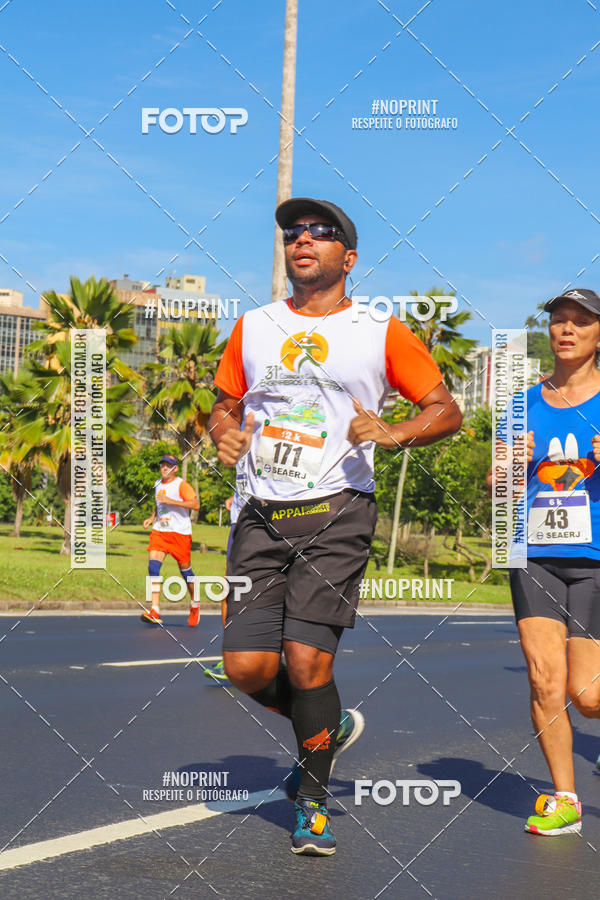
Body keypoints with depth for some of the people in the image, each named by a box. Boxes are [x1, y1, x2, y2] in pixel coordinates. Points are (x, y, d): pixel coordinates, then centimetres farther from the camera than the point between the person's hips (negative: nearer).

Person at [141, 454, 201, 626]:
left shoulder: (181, 485, -7)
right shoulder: (157, 484, 14)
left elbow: (196, 504, -19)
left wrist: (171, 501, -23)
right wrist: (152, 518, 13)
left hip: (180, 533, -5)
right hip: (159, 531, 5)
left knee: (185, 569, 5)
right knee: (153, 566, -14)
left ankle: (194, 604, 31)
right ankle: (155, 611, -18)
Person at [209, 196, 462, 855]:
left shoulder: (380, 332, 5)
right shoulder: (253, 328, 15)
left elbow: (446, 410, 7)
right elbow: (224, 405, 23)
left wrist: (392, 434, -11)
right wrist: (225, 434, 0)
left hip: (337, 512, -3)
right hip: (262, 515, 3)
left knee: (307, 659, -13)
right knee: (246, 666, -7)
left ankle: (312, 799, 9)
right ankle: (330, 727, 24)